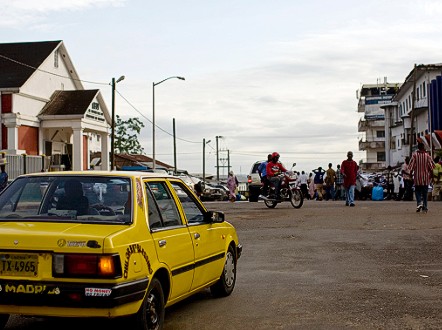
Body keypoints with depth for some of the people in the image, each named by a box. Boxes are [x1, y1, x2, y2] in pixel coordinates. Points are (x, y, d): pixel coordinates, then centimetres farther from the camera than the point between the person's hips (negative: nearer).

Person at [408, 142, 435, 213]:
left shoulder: (415, 155, -7)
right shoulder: (427, 155, -4)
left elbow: (411, 166, -8)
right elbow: (431, 166, -3)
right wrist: (431, 175, 9)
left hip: (417, 177, -1)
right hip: (426, 177, 1)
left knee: (417, 191, 10)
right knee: (425, 192, 10)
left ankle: (419, 202, -14)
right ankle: (425, 207, 10)